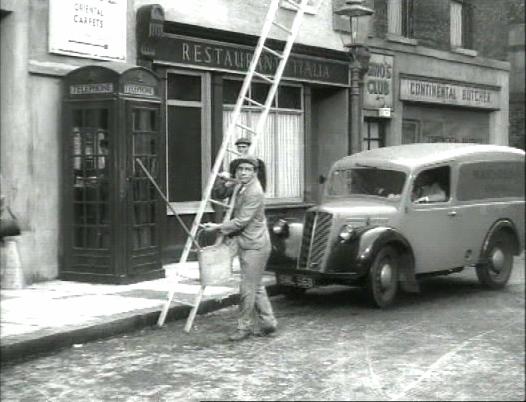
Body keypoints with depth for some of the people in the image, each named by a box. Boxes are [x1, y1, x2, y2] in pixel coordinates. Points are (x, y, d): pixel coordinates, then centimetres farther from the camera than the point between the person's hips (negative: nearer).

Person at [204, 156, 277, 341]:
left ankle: (245, 326, 4)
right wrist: (225, 183, 12)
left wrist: (218, 227, -15)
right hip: (245, 244, 10)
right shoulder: (239, 188, 10)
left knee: (248, 288, -5)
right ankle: (267, 322, 23)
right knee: (256, 287, 15)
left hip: (255, 246, -10)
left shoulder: (254, 193, -19)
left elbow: (242, 221, -21)